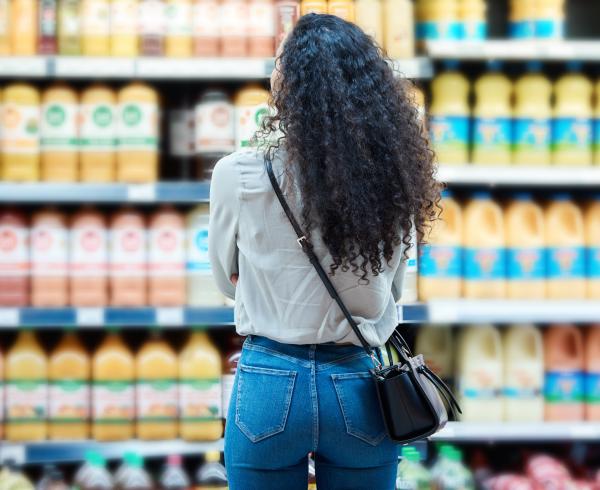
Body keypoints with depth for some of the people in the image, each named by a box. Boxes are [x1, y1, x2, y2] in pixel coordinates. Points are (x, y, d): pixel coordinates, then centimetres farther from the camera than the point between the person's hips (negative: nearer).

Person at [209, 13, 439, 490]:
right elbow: (392, 290, 9)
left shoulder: (239, 174, -10)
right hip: (360, 391, 2)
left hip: (270, 386, -2)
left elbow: (229, 280, 6)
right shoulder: (393, 178, -5)